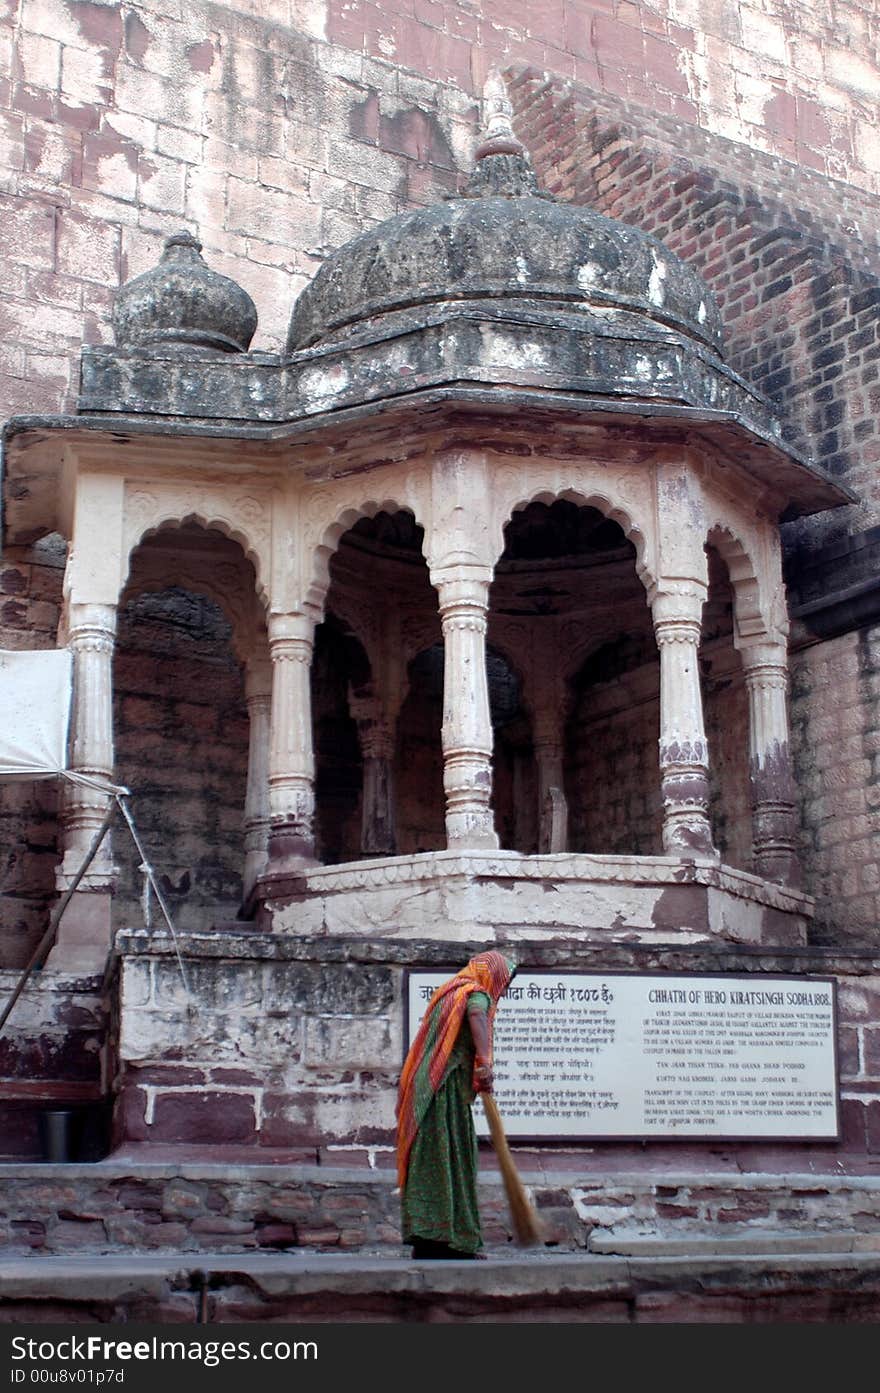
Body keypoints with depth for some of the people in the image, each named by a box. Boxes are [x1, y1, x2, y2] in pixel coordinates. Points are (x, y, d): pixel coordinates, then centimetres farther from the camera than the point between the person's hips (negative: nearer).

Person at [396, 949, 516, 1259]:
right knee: (452, 1163, -7)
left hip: (423, 1091, 9)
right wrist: (484, 1064, -36)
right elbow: (476, 1015, -27)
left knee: (428, 1164, 8)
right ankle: (452, 1240, -8)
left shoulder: (449, 992, 25)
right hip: (448, 1091, -9)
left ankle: (426, 1241, 8)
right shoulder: (477, 993, -3)